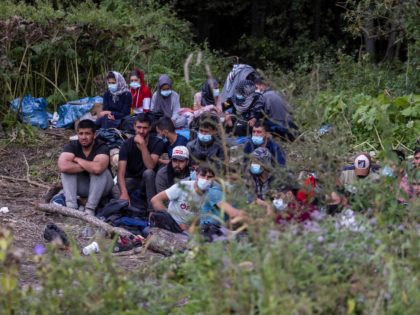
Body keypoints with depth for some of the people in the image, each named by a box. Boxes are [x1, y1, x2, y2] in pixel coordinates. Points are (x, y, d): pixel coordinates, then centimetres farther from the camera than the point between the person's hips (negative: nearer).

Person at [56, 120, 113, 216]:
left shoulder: (102, 148, -22)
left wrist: (77, 159, -26)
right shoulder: (72, 146, -13)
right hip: (81, 186, 3)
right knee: (67, 169, -22)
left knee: (100, 171, -32)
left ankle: (90, 208, -30)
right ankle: (71, 207, -29)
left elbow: (97, 168, -43)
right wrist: (88, 166, -29)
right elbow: (62, 166, -33)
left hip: (100, 186, -3)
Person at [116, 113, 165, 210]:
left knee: (148, 173, -36)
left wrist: (142, 145, -35)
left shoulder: (157, 143, -12)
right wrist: (124, 192, -40)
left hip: (148, 180, 0)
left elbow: (150, 166, -27)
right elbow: (121, 172, -22)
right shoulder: (127, 144, -11)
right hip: (131, 179, 0)